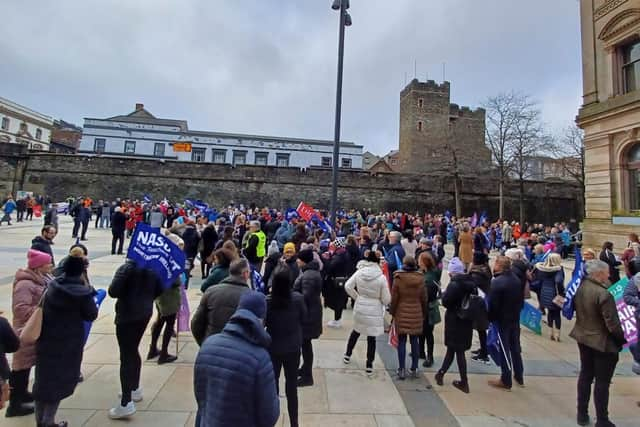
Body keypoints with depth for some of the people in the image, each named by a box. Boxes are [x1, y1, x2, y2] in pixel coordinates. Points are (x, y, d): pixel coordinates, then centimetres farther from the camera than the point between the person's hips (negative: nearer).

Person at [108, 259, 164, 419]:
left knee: (126, 356, -1)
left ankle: (126, 404, 3)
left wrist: (125, 293, 0)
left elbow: (113, 292, -19)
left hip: (127, 316, -6)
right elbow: (159, 290, 6)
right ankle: (135, 390, 35)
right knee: (133, 351, 22)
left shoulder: (127, 268, -15)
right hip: (144, 313, 7)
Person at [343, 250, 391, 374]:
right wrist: (380, 300, 11)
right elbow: (386, 299, -11)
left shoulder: (359, 272, -9)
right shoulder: (382, 277, -17)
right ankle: (369, 365, 21)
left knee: (356, 331, 26)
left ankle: (347, 355, 38)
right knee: (371, 338, 11)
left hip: (360, 308, 3)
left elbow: (348, 286, -5)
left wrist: (356, 297, 7)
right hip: (374, 311, -3)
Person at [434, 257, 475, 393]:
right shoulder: (471, 283, 1)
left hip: (455, 322, -6)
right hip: (467, 321, 6)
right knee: (452, 348, 14)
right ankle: (441, 374, 24)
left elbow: (445, 302, -20)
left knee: (458, 351, 8)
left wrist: (444, 294, 0)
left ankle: (464, 383, 20)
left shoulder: (454, 285, -21)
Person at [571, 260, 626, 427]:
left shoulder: (580, 287, -4)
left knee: (585, 375, 18)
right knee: (602, 381, 7)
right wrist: (623, 338, -3)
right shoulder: (604, 294, -25)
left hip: (583, 338, 7)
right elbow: (612, 324, -20)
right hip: (603, 342, -7)